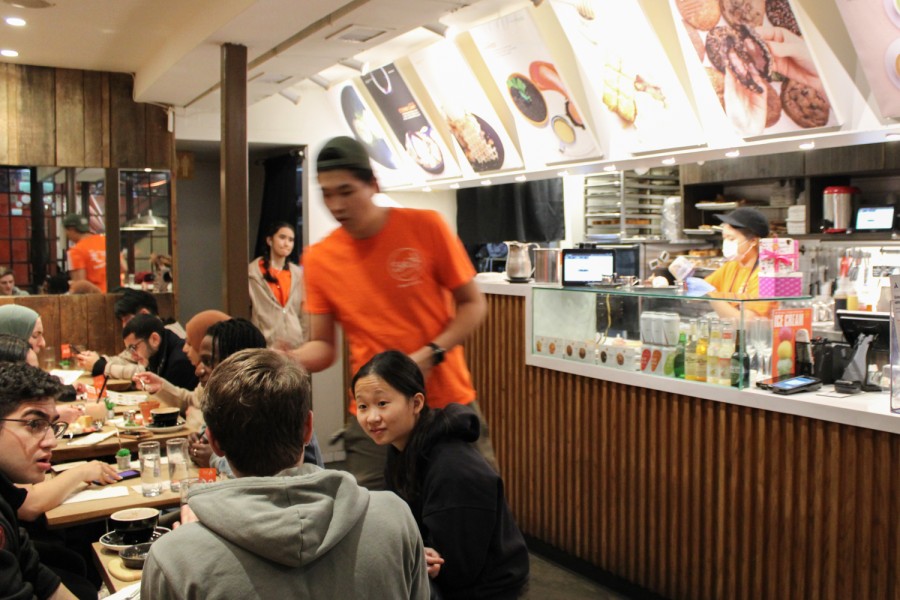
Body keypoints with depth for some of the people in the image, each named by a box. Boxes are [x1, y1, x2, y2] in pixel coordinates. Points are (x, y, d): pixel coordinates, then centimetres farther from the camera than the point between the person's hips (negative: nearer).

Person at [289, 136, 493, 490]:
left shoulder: (425, 227, -7)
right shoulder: (319, 259, -2)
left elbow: (473, 304, -2)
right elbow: (323, 346, 4)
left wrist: (430, 355, -16)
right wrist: (289, 359, -17)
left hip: (449, 404, -1)